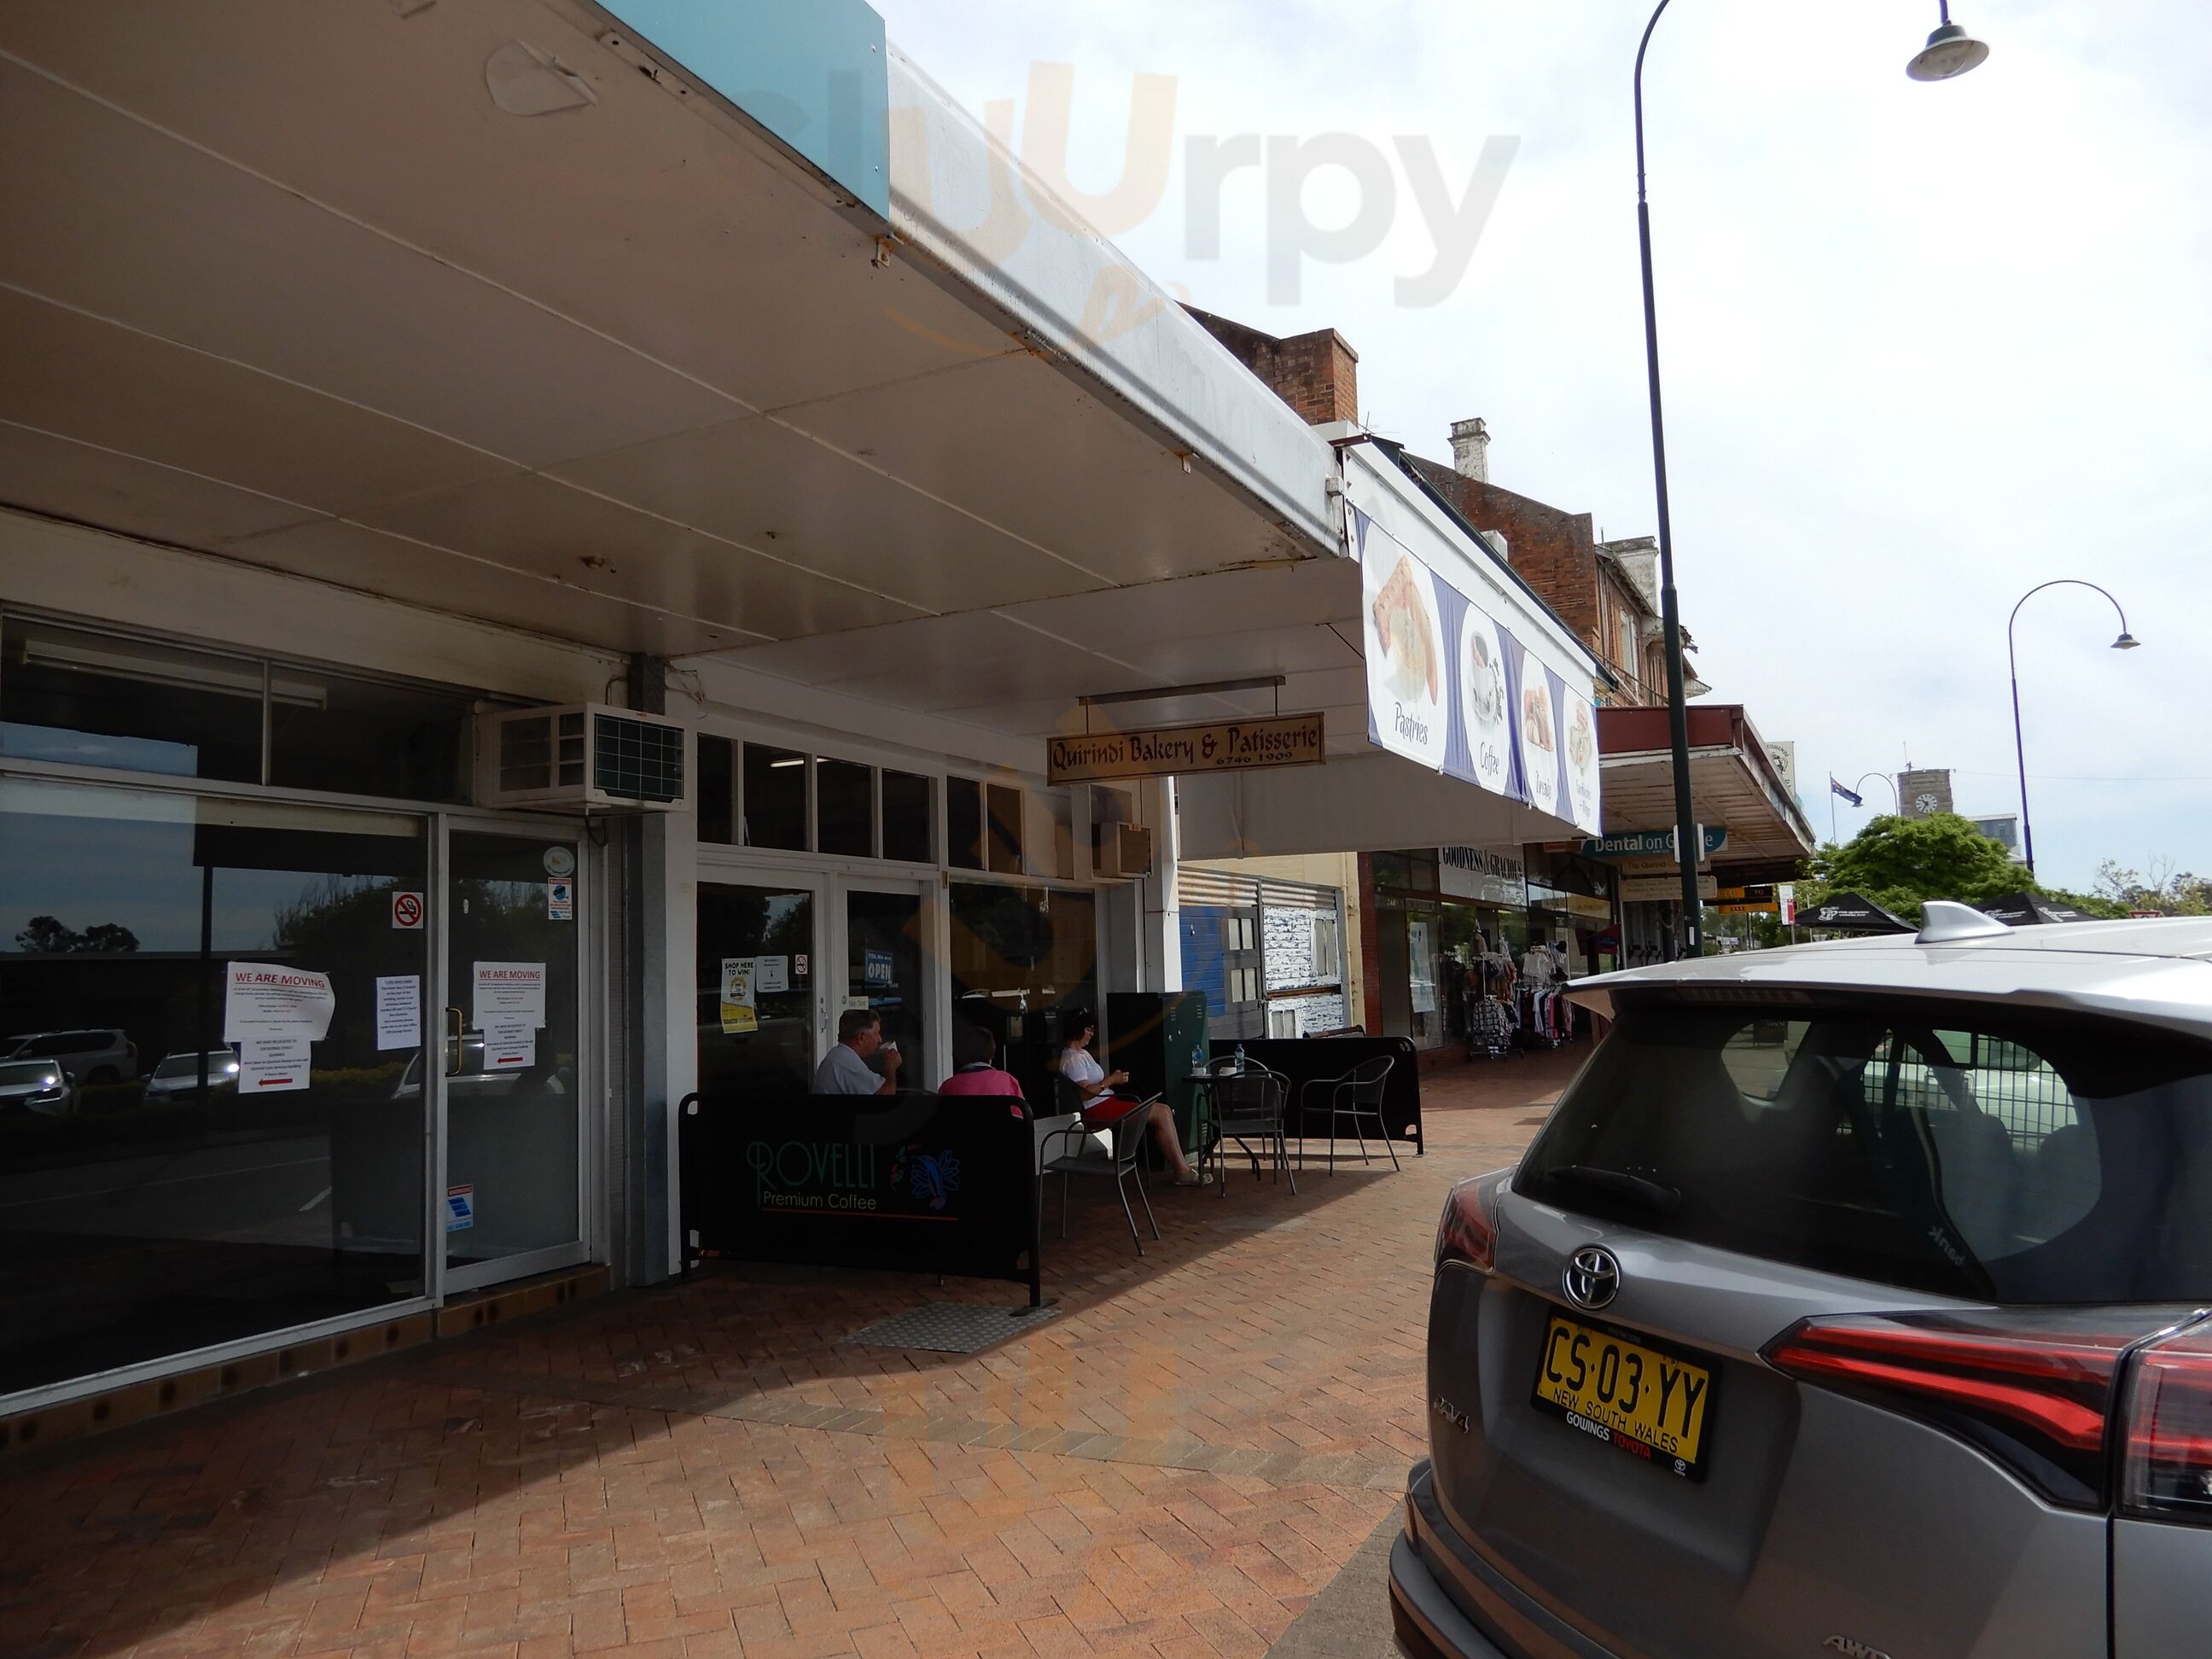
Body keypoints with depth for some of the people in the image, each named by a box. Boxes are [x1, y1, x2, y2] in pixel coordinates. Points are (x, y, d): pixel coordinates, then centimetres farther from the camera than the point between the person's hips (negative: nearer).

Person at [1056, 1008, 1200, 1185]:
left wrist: (1113, 1078, 7)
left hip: (1107, 1102, 10)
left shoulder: (1081, 1053, 17)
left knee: (1164, 1110, -1)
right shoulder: (1072, 1060, -15)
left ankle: (1182, 1166, -4)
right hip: (1098, 1111, -10)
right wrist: (1111, 1080, -17)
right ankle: (1182, 1171, -9)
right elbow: (1085, 1093, -23)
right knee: (1161, 1113, -14)